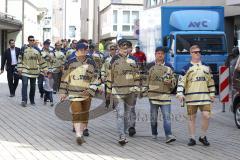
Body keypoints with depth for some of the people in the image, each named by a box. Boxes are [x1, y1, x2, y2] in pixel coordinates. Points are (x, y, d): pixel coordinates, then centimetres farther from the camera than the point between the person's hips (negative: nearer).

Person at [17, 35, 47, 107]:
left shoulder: (37, 49, 8)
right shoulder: (24, 48, 0)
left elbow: (41, 59, 12)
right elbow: (20, 59, 1)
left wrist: (44, 69, 9)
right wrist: (20, 68, -5)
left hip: (34, 70, 3)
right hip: (25, 70, -3)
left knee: (33, 86, 9)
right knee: (24, 84, -14)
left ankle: (32, 100, 21)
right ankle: (24, 100, -16)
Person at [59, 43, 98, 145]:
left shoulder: (91, 63, 6)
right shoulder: (71, 63, 1)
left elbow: (94, 79, 7)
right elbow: (65, 78, 7)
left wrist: (90, 90, -7)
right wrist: (63, 92, 5)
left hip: (86, 94, 3)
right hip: (74, 93, -3)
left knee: (85, 114, 8)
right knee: (76, 113, -14)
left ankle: (81, 133, 22)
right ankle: (78, 135, -17)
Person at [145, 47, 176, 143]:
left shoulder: (169, 67, 11)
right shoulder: (150, 66, 7)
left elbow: (174, 80, 15)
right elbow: (145, 80, 10)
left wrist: (170, 82, -7)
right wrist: (145, 91, 4)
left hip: (165, 95, 0)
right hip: (153, 94, 0)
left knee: (167, 116, -9)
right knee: (153, 116, 8)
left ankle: (168, 136, -16)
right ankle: (154, 134, 23)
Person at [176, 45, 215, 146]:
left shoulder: (206, 67, 14)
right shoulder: (187, 68, 3)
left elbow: (211, 81, 19)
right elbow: (181, 81, -2)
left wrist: (212, 94, 15)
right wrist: (180, 93, -14)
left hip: (205, 96, 2)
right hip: (191, 97, -2)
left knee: (206, 116, -9)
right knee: (192, 118, 4)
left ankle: (203, 137, 8)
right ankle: (192, 138, 13)